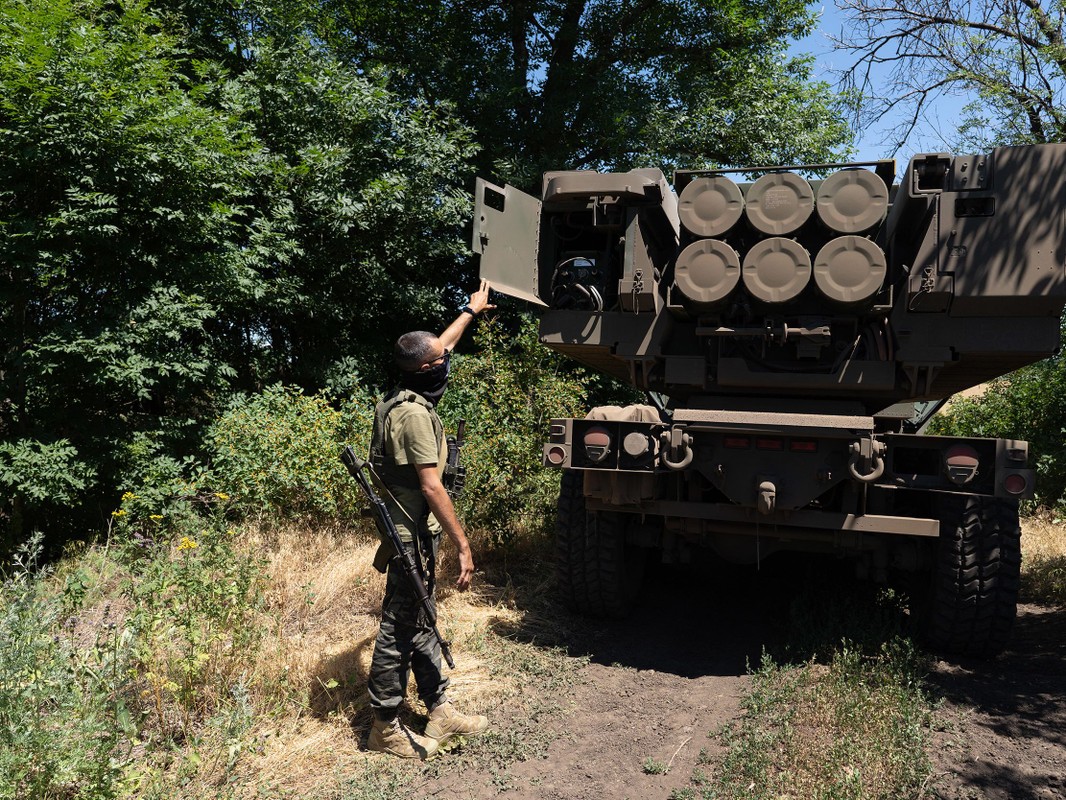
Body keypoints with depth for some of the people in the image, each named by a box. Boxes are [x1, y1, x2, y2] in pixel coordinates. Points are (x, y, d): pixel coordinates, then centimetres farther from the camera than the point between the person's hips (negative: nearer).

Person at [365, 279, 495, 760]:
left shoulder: (409, 397, 7)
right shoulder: (415, 414, -22)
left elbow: (442, 345, 24)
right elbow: (431, 487, -26)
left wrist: (471, 311, 37)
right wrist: (463, 545, -24)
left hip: (414, 533, 10)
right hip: (413, 537, -10)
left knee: (420, 624, 15)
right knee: (400, 629, 1)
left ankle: (440, 711, 26)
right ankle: (385, 728, 13)